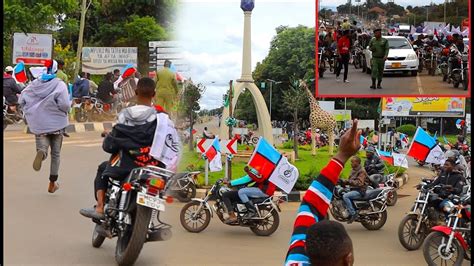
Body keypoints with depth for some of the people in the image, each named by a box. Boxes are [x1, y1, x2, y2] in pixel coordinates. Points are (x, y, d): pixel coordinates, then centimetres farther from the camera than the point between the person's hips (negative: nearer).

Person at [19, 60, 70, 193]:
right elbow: (65, 105, -19)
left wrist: (30, 112, 17)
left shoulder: (34, 84, 1)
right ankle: (52, 183, 19)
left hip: (39, 124, 2)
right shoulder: (60, 85, -11)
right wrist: (65, 110, 3)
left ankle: (41, 152, -33)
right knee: (55, 154, 14)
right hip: (56, 123, -1)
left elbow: (22, 100, 2)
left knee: (43, 148, 6)